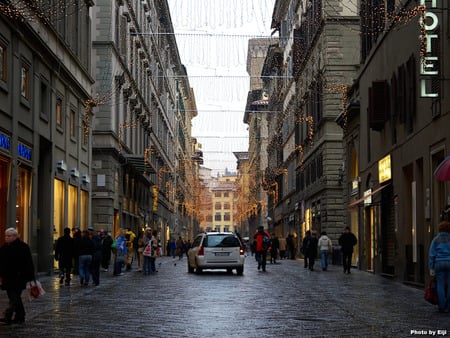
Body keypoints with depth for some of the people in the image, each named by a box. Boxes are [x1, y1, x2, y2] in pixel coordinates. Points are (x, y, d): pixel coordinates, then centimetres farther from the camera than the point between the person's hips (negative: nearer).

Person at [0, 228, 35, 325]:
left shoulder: (23, 247, -8)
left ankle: (8, 317, -19)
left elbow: (29, 264, -9)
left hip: (18, 278, -7)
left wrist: (30, 278, -11)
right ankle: (20, 316, 22)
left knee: (14, 297, -12)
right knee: (15, 298, 13)